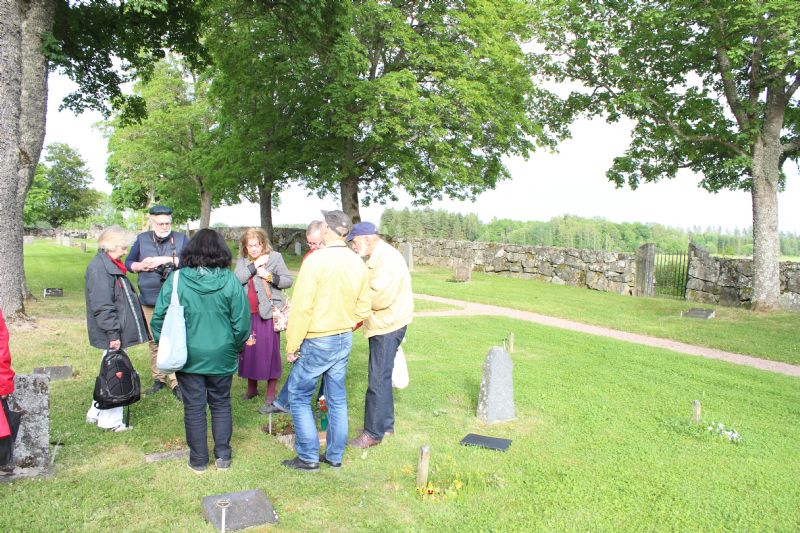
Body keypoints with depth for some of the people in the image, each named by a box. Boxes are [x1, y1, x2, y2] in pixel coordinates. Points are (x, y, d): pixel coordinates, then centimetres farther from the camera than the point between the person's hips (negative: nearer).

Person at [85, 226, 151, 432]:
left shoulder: (111, 265, 16)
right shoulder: (99, 267, -17)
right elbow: (101, 306, -23)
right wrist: (113, 333, -22)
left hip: (117, 332, 10)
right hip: (112, 335, -10)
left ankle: (96, 413, 31)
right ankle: (110, 421, 10)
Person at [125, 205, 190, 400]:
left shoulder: (181, 239, -2)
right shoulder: (142, 239, 7)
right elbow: (128, 263, 13)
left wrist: (168, 260, -21)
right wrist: (141, 266, -8)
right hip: (150, 301, 4)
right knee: (154, 342, 14)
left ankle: (176, 381, 6)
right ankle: (158, 379, 26)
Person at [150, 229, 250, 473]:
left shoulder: (176, 279, -11)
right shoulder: (230, 281, -11)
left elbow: (159, 318, -7)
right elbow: (242, 322, -8)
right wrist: (235, 347, 9)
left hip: (188, 357, 0)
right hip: (222, 357, 1)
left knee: (194, 408, 12)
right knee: (221, 405, 17)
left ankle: (198, 460, 23)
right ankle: (222, 456, 25)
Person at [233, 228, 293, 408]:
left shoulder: (275, 257, -2)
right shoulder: (242, 261, 8)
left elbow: (288, 280, -1)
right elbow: (236, 279, -9)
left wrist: (270, 277, -16)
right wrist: (254, 265, -14)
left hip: (268, 312, -4)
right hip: (248, 313, 4)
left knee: (270, 350, 0)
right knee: (248, 348, 10)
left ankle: (271, 391, 12)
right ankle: (251, 388, 27)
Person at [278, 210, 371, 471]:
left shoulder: (315, 260, -18)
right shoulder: (358, 263, 1)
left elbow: (302, 308, -19)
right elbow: (363, 308, 6)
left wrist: (292, 345, -10)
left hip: (317, 342, -6)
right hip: (344, 340, 6)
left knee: (299, 396, 9)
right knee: (337, 398, 15)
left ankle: (309, 457, 15)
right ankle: (335, 455, 26)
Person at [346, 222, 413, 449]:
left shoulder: (387, 258, -19)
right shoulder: (376, 257, 15)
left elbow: (380, 296, -26)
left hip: (387, 326, -11)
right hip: (381, 325, 11)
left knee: (378, 380, -4)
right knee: (381, 377, 18)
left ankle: (373, 433, 6)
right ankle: (385, 424, 31)